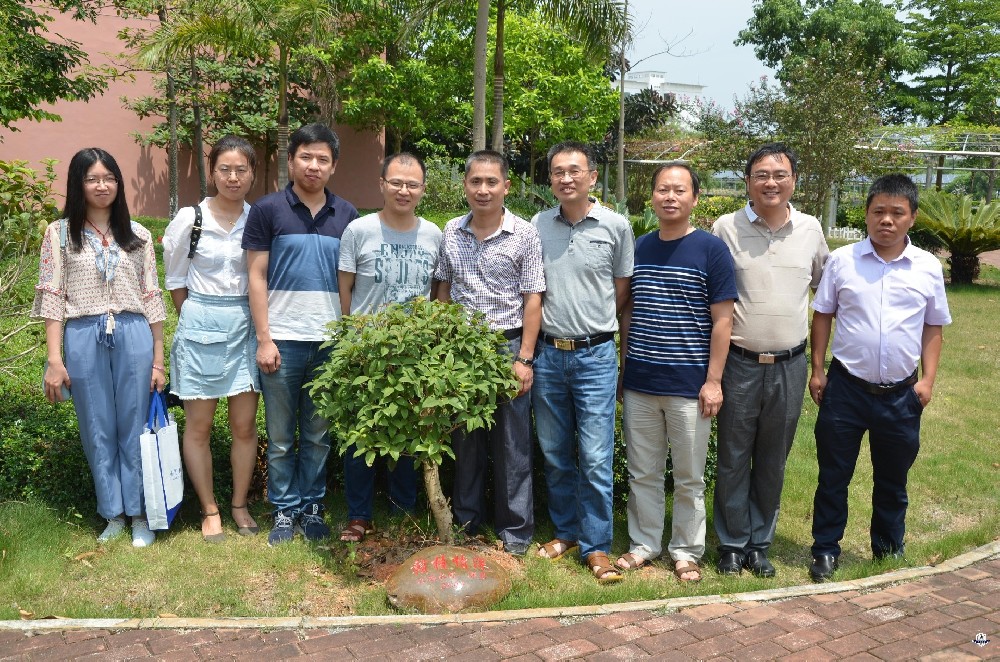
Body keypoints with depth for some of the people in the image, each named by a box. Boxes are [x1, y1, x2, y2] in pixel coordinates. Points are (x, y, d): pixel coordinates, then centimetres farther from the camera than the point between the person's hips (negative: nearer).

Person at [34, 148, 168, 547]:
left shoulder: (137, 234, 8)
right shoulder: (60, 234, 4)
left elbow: (152, 298, 7)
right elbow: (52, 299, 0)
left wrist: (159, 360, 4)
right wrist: (54, 359, -7)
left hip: (134, 337, 1)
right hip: (83, 339, 0)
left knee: (136, 428, 5)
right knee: (98, 431, 8)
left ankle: (139, 513, 18)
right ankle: (113, 514, 21)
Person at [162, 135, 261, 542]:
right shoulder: (190, 218, -5)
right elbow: (175, 280, 6)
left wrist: (259, 325, 7)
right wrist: (198, 317, 8)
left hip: (246, 326, 2)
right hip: (201, 327, -2)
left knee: (245, 424, 6)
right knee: (198, 426, 4)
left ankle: (240, 505, 23)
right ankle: (209, 511, 18)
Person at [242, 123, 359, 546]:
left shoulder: (346, 215, 7)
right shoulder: (267, 210, -1)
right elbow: (256, 278, -2)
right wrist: (264, 339, -8)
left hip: (331, 340, 2)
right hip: (283, 340, -2)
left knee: (319, 434, 11)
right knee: (281, 436, 7)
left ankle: (312, 506, 24)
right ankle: (284, 510, 20)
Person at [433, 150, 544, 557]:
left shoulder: (524, 235, -4)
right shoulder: (451, 232, 7)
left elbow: (533, 299, -5)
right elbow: (443, 291, 14)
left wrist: (524, 358, -10)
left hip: (507, 345, -3)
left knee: (511, 445, 3)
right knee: (465, 439, 12)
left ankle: (516, 531, 16)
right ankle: (465, 523, 27)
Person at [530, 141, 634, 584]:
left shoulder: (616, 226, -2)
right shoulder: (537, 225, 4)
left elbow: (622, 291, 5)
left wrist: (595, 327, 4)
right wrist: (552, 325, 4)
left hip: (595, 355, -3)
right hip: (548, 353, 3)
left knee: (595, 458, -3)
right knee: (555, 454, 12)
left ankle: (596, 546, 10)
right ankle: (565, 531, 28)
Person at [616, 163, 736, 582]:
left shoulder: (711, 250, -5)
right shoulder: (639, 248, 7)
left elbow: (722, 320, -6)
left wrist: (713, 380, -10)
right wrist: (625, 366, 10)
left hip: (689, 386, -4)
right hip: (639, 384, 4)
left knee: (689, 479, 8)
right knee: (642, 473, 13)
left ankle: (686, 551, 24)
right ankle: (644, 544, 28)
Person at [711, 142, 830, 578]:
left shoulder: (810, 230, 4)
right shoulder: (726, 228, -4)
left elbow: (825, 285, 18)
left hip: (790, 365, 3)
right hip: (739, 363, -2)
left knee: (773, 463, 13)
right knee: (733, 460, 8)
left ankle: (759, 545, 28)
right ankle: (732, 544, 23)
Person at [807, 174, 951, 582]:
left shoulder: (928, 268, 0)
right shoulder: (842, 260, -4)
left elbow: (933, 328, 7)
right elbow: (823, 315, 3)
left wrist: (927, 379, -1)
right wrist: (817, 370, -1)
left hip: (901, 394, 1)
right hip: (846, 388, -1)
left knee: (892, 480, 17)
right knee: (833, 476, 8)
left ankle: (889, 553, 35)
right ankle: (826, 551, 23)